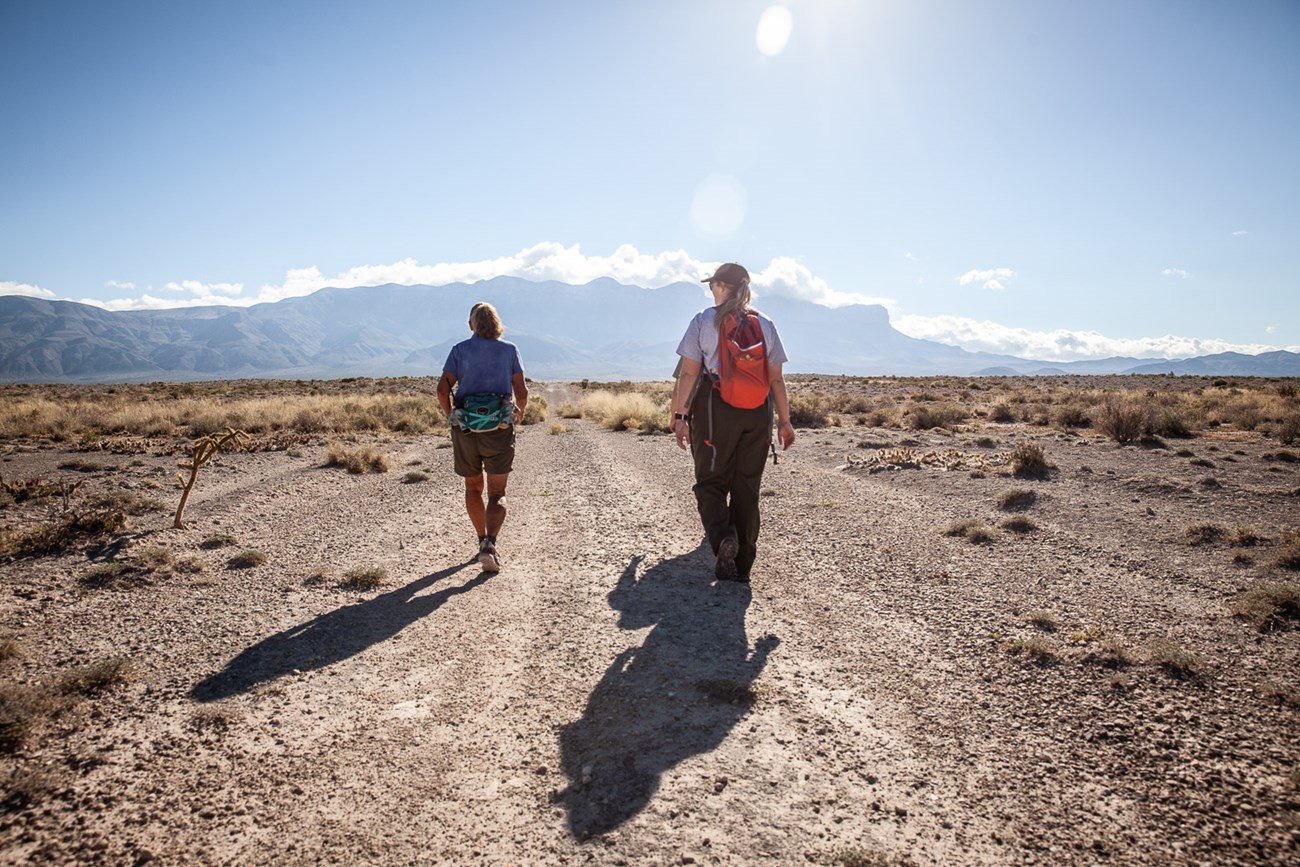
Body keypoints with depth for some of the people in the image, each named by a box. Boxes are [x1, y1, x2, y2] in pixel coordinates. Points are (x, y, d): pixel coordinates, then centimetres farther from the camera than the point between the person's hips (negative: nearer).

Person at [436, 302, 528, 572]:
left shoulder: (460, 350, 3)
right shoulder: (509, 349, 2)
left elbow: (443, 390, -4)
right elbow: (522, 392, -2)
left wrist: (450, 417, 12)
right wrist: (520, 412, 18)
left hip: (465, 427, 1)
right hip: (498, 428, -1)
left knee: (473, 487, 21)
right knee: (497, 494, 4)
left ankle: (483, 541, 27)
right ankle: (489, 545, -17)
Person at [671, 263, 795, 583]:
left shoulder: (703, 321, 1)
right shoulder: (766, 325, 9)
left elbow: (688, 374, -4)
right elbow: (776, 379, 8)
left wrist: (680, 416, 0)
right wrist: (784, 421, 13)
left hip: (715, 409, -3)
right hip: (757, 413, 3)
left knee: (710, 482, 9)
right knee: (747, 487, 10)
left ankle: (723, 536, -19)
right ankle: (742, 565, 14)